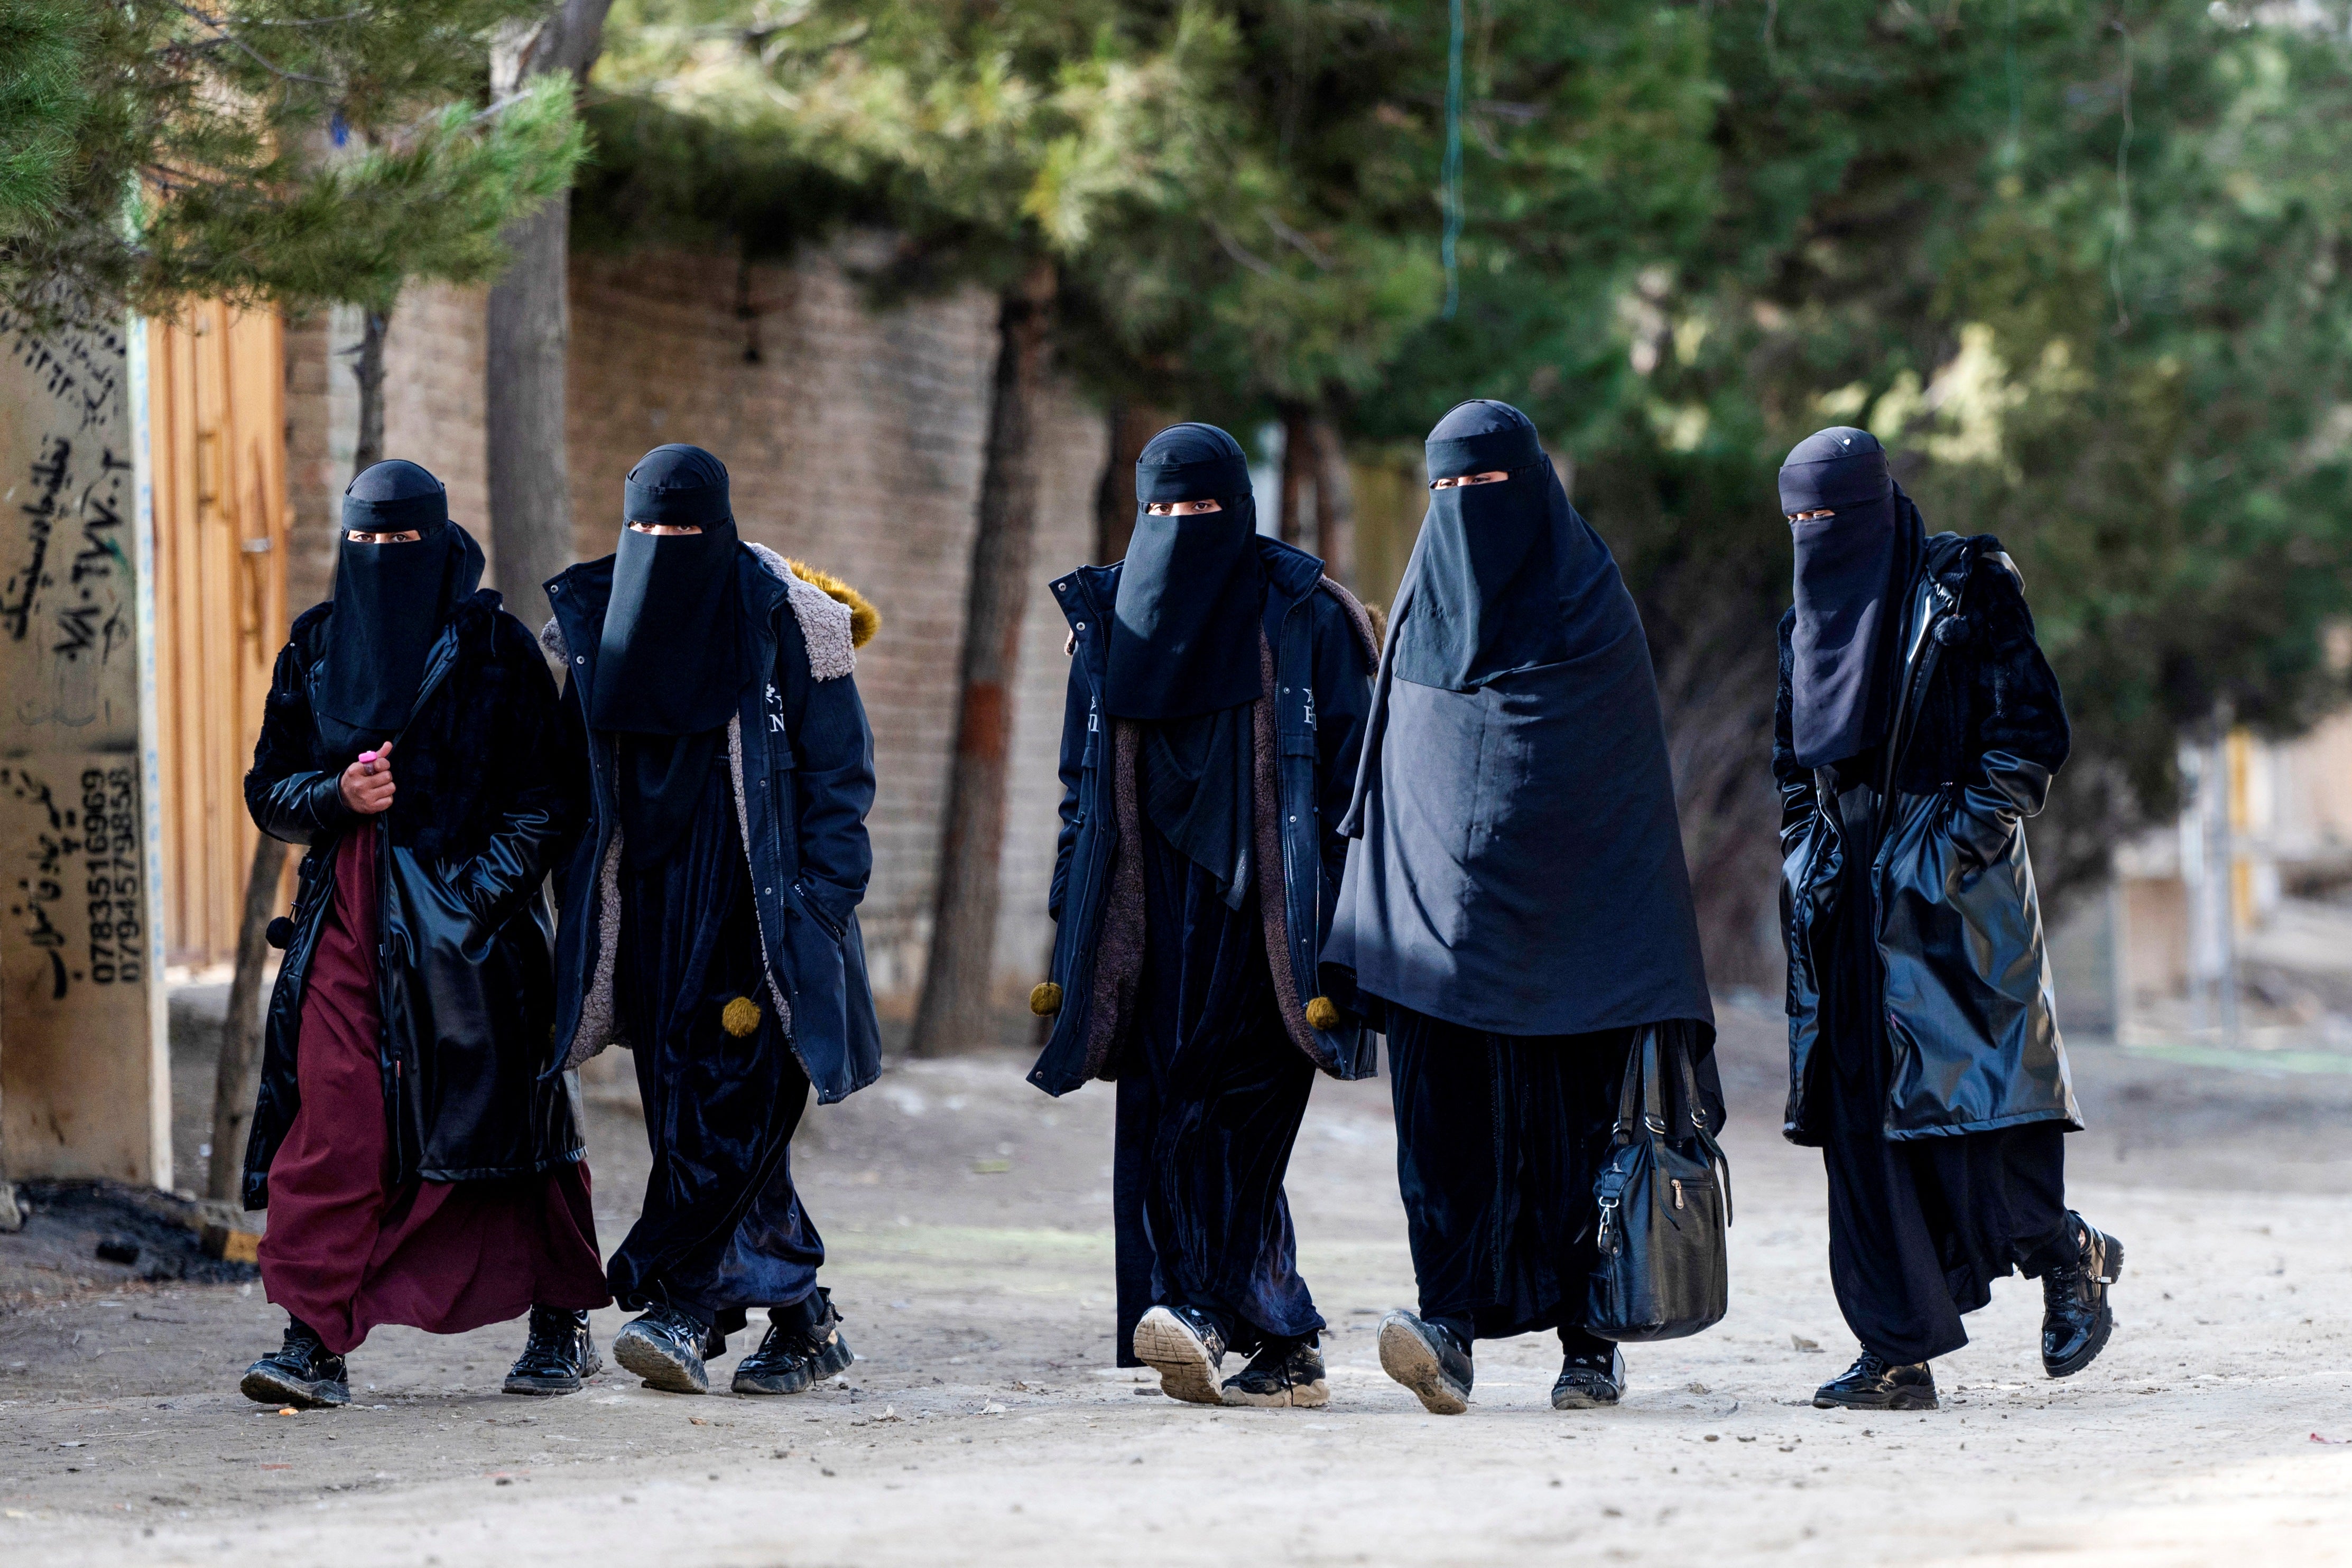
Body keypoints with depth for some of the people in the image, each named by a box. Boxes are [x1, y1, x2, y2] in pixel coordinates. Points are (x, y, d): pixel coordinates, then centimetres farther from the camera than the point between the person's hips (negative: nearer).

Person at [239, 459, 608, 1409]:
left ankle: (562, 1324, 17)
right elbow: (269, 790, 13)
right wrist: (337, 795, -8)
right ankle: (315, 1343, -14)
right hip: (346, 919, 3)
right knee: (331, 1119, -10)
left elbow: (540, 797, -2)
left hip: (464, 914, -3)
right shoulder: (314, 651, 11)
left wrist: (484, 895, -14)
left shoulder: (495, 648, 1)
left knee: (493, 1111, 2)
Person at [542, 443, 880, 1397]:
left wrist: (819, 909, -13)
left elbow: (839, 774, -6)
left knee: (736, 1107, -14)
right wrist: (582, 915, 7)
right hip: (655, 912, 5)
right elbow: (581, 786, 13)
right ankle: (802, 1325, 11)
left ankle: (684, 1311, -19)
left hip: (760, 911, -5)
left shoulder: (786, 625, -6)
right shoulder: (599, 629, 8)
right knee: (687, 1112, 3)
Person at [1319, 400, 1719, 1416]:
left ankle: (1592, 1341, 9)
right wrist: (1375, 925, 4)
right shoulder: (1426, 605, 12)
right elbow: (1392, 761, 14)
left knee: (1573, 1120, -1)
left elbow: (1633, 778, 1)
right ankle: (1452, 1328, -20)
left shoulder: (1590, 600, 2)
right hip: (1446, 902, 3)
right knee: (1447, 1105, -11)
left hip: (1564, 909, -3)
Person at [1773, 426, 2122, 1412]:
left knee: (1961, 1097, -11)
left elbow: (2031, 727, -8)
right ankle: (1899, 1356, -2)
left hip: (1950, 886, -6)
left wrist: (1968, 840, -14)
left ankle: (2068, 1257, 15)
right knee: (1861, 1121, -2)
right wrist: (1808, 869, 11)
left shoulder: (1964, 590, -4)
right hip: (1850, 897, 6)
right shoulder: (1810, 620, 15)